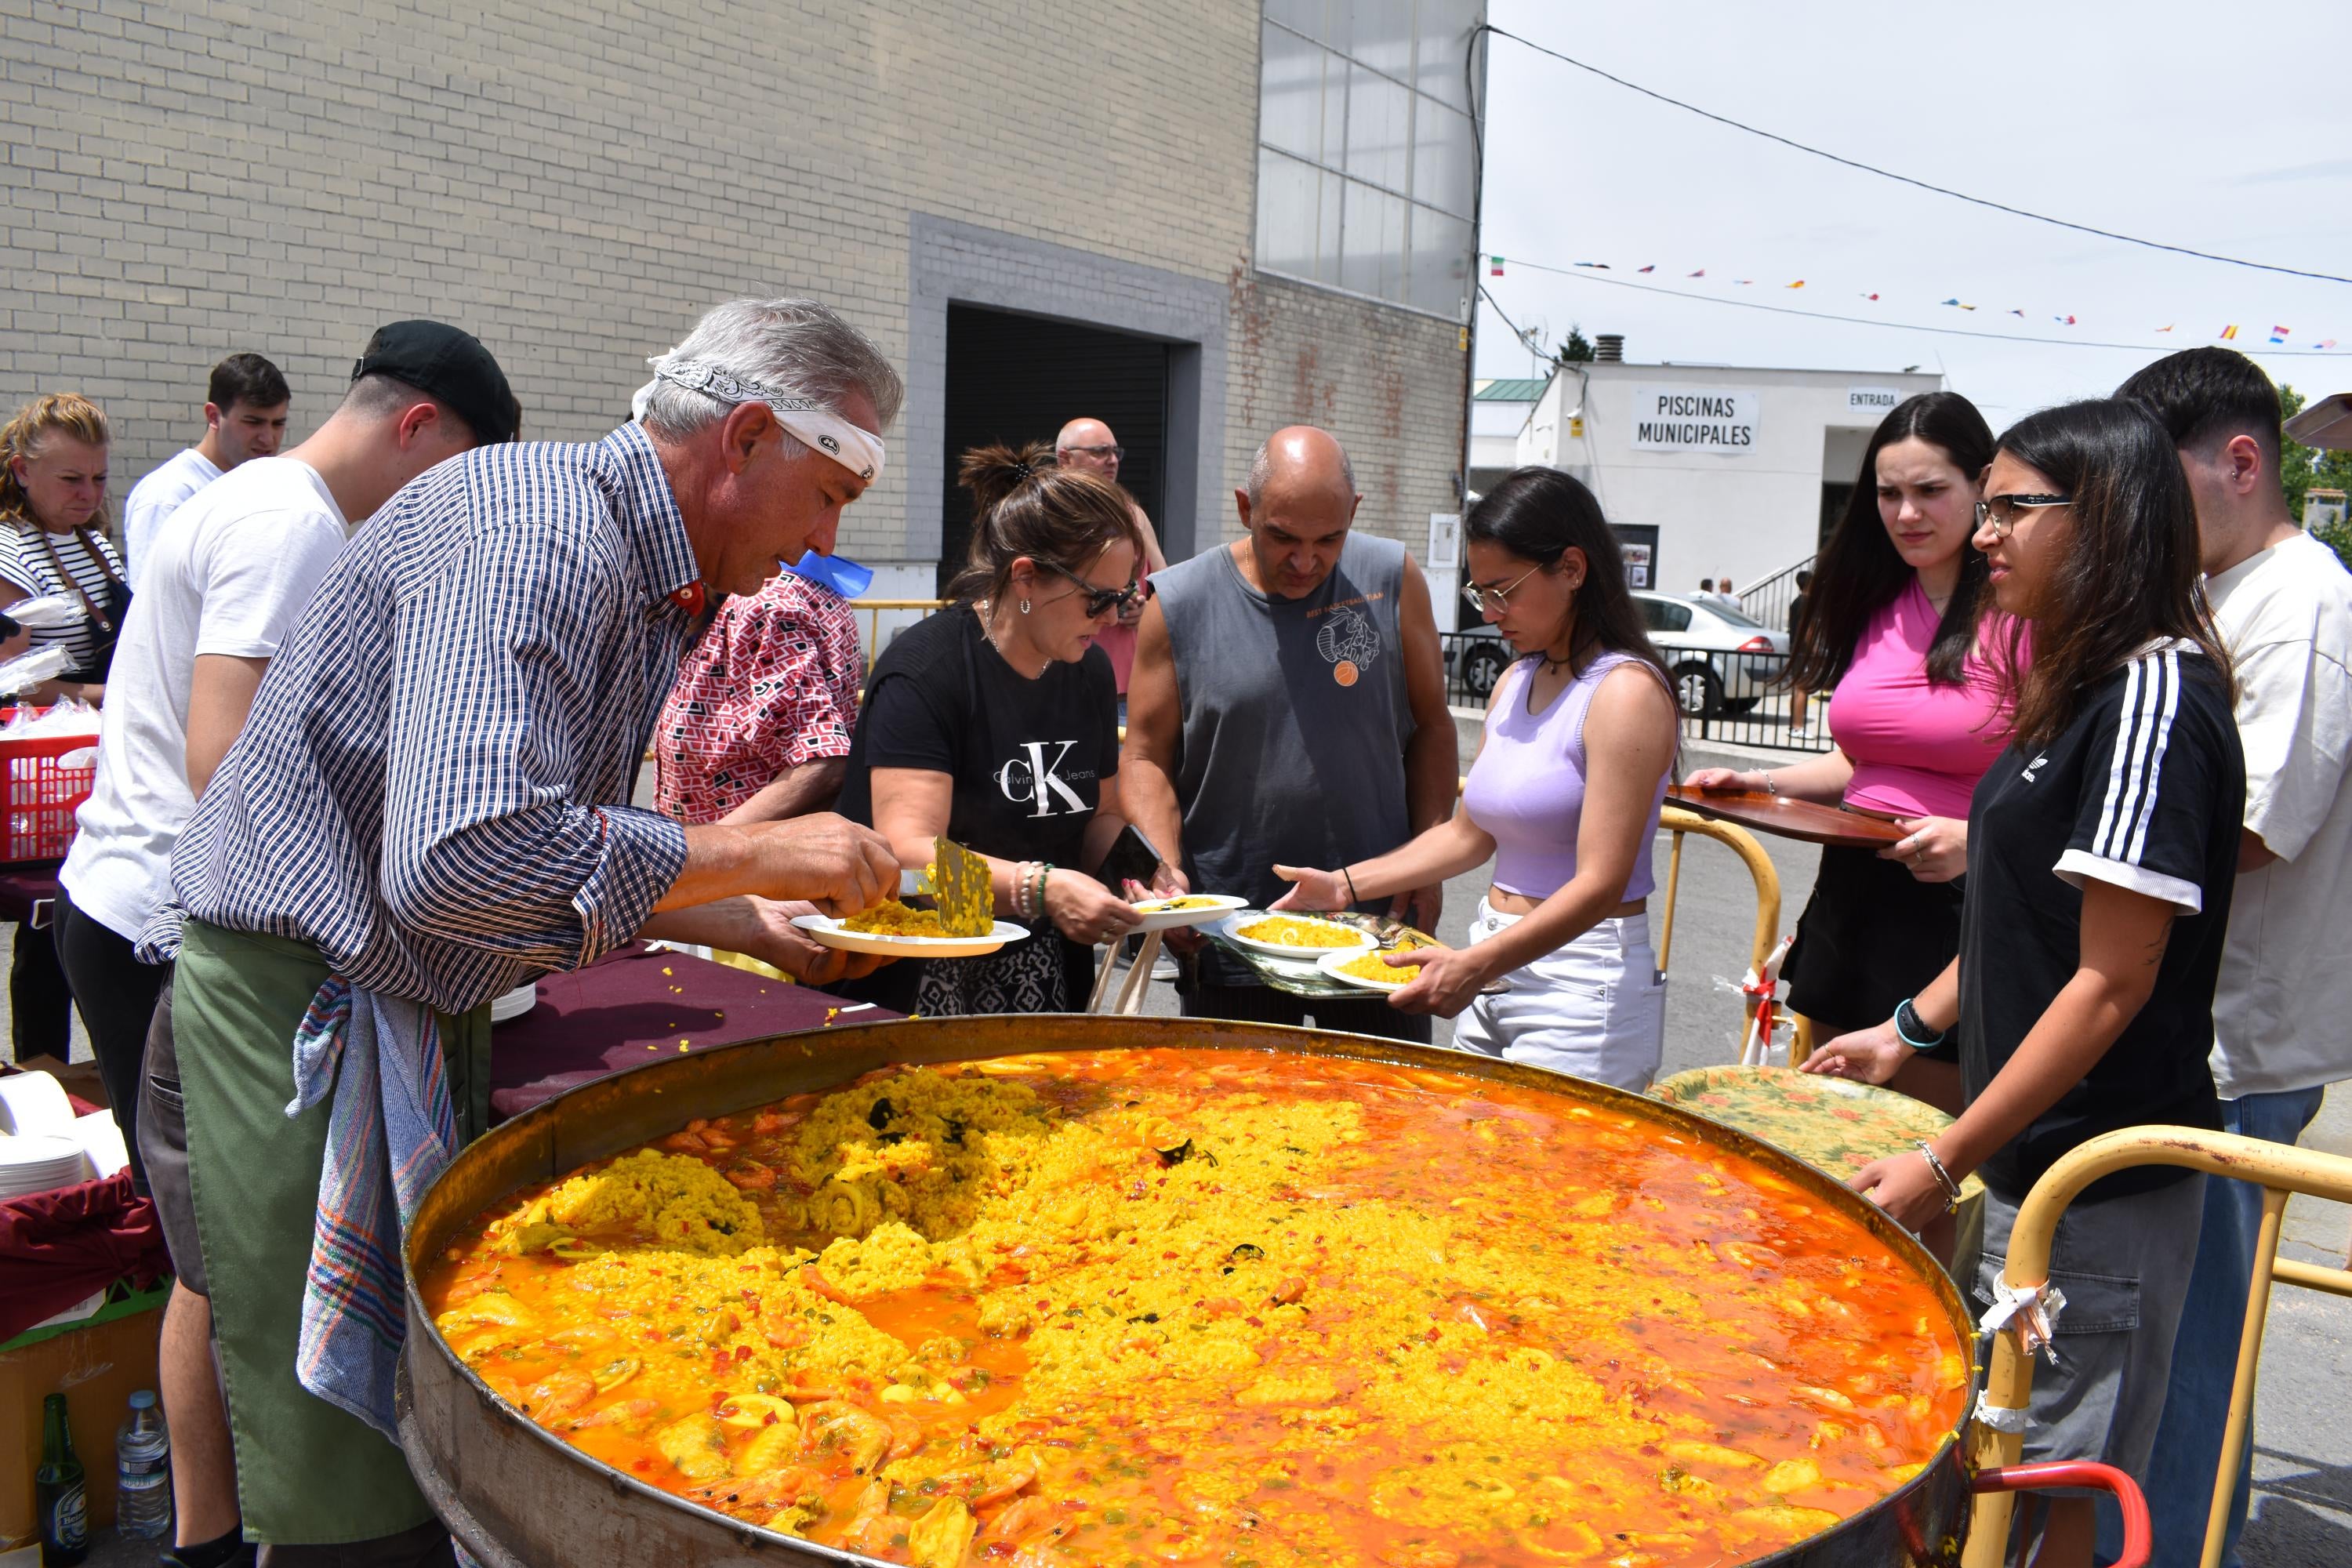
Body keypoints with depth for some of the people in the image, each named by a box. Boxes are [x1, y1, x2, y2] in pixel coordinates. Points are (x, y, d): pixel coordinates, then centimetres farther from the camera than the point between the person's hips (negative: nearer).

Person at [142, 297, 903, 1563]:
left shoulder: (639, 580, 11)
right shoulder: (537, 527, -22)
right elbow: (459, 858, -34)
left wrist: (755, 921, 8)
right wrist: (747, 853, -24)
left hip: (417, 1013, 10)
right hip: (296, 1009, -9)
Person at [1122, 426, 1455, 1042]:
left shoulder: (1391, 580, -1)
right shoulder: (1178, 603, -5)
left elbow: (1431, 726, 6)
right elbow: (1147, 756, -1)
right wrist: (1166, 872, -15)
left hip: (1378, 924, 1)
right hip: (1228, 938, -1)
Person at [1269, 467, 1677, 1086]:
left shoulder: (1626, 693, -14)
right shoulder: (1516, 682, 12)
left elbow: (1599, 884, -21)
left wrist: (1475, 965, -31)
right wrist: (1345, 884, 7)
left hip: (1584, 986, -7)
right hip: (1498, 967, 7)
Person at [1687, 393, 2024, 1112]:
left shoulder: (2019, 615, -13)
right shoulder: (1879, 609, 11)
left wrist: (1975, 841, -29)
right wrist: (1761, 782, 9)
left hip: (1956, 909, -7)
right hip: (1851, 896, 7)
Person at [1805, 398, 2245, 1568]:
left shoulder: (2156, 698, -19)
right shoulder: (2084, 685, 10)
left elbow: (2112, 982, -21)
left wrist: (1947, 1162, -19)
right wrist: (1910, 1029, 17)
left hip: (2099, 1184, -9)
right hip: (2031, 1155, 9)